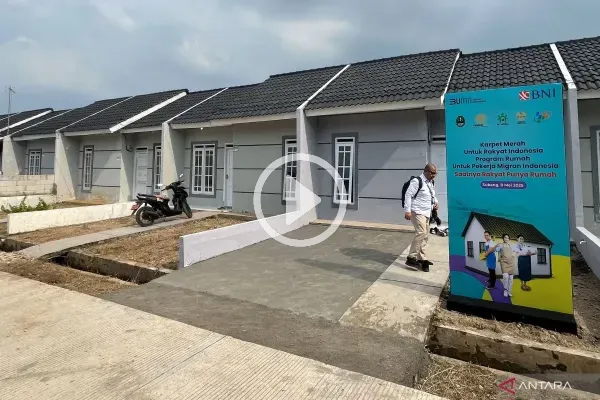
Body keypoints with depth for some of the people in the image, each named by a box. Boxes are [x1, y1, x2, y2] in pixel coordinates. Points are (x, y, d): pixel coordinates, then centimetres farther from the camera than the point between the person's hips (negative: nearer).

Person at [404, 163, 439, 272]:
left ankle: (422, 258, 21)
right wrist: (407, 211, -23)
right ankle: (411, 258, -14)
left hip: (427, 213, 9)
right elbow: (408, 195, -18)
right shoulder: (417, 181, -14)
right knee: (421, 232, -20)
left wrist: (436, 202, 10)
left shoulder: (431, 182, 14)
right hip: (417, 212, -9)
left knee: (425, 235, 11)